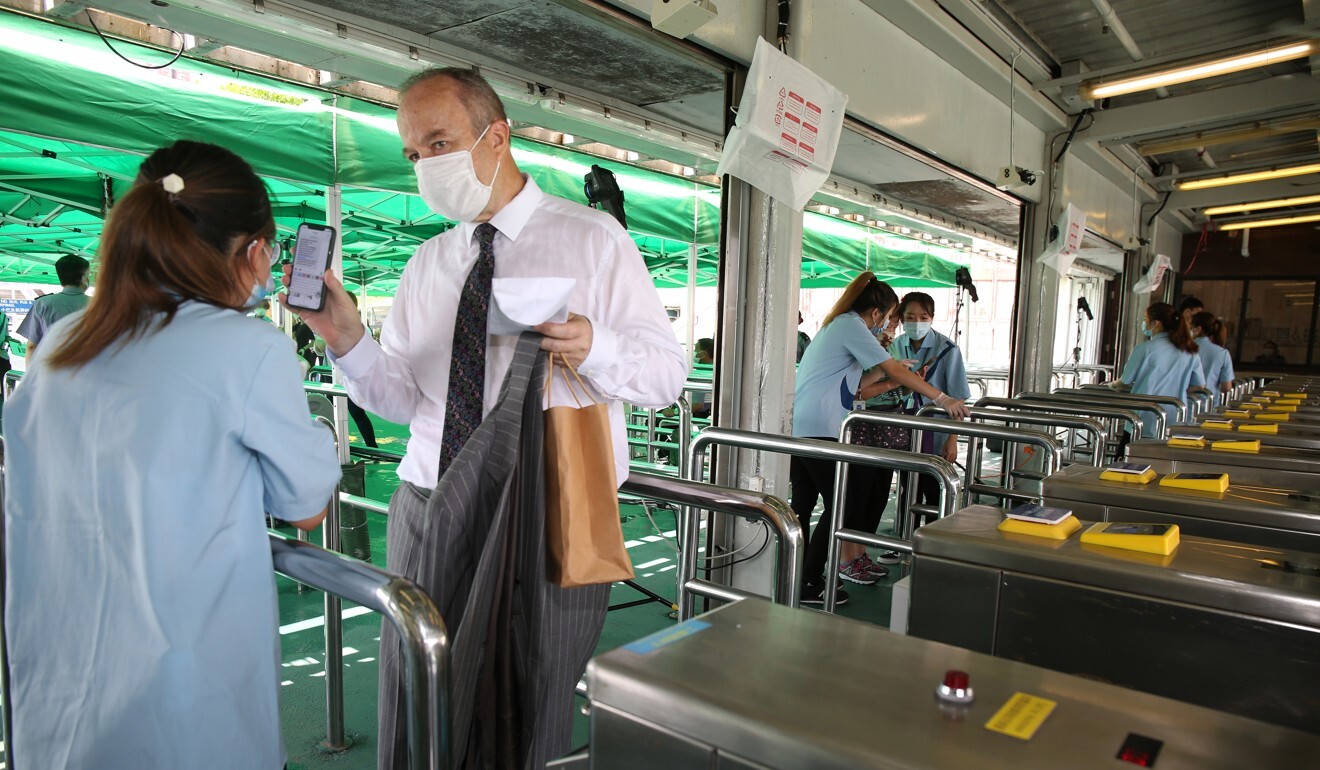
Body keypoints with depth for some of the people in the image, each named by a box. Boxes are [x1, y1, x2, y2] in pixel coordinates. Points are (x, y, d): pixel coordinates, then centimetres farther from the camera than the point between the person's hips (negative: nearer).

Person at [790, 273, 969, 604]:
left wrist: (885, 371, 20)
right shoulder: (852, 326, -7)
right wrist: (942, 398, -3)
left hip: (797, 427, 10)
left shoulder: (836, 325, 22)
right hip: (818, 430, -10)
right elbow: (896, 371, -9)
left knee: (803, 504, 11)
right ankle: (810, 585, 3)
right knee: (840, 505, -1)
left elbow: (851, 387, 22)